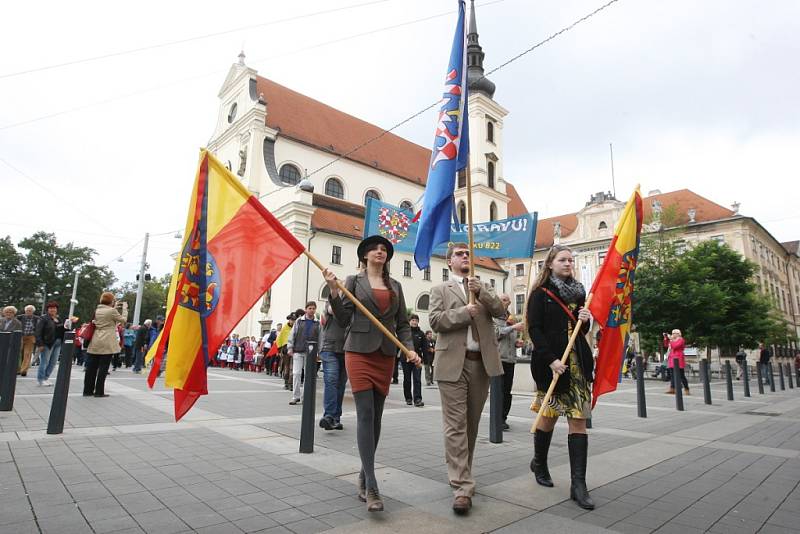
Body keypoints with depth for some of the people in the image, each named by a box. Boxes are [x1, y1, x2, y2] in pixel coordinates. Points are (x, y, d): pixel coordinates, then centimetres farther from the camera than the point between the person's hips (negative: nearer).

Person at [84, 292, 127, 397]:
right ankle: (99, 391, 3)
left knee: (91, 367, 10)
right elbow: (123, 319, 2)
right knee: (103, 368, 0)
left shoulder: (97, 310, 10)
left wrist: (115, 307, 28)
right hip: (106, 343, -7)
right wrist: (124, 308, 12)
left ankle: (88, 390, 16)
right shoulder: (112, 311, -11)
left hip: (95, 342, 7)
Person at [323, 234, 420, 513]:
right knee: (365, 414, -11)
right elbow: (344, 319, -1)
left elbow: (402, 323, 11)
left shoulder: (395, 286, 13)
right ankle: (371, 487, -9)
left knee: (376, 417, 8)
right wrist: (334, 291, -13)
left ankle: (363, 478, 22)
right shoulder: (354, 281, 4)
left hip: (386, 355, 4)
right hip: (359, 352, -4)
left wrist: (409, 348, -4)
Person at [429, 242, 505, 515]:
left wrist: (481, 292, -10)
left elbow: (501, 311, 3)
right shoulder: (441, 289, 7)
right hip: (453, 362, -4)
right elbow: (435, 320, -6)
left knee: (472, 423, 13)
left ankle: (461, 473, 29)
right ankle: (462, 487, -4)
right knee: (455, 424, -7)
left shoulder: (484, 287, 18)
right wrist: (464, 312, -15)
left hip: (481, 362, 4)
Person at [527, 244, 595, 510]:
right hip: (550, 363, -4)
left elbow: (581, 331, 19)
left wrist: (586, 320, -3)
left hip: (578, 363, 4)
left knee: (578, 420, -2)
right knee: (549, 415, 9)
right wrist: (551, 360, -19)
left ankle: (578, 484, 2)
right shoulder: (540, 293, -3)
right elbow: (535, 330, -11)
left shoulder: (578, 292, 13)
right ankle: (539, 462, 34)